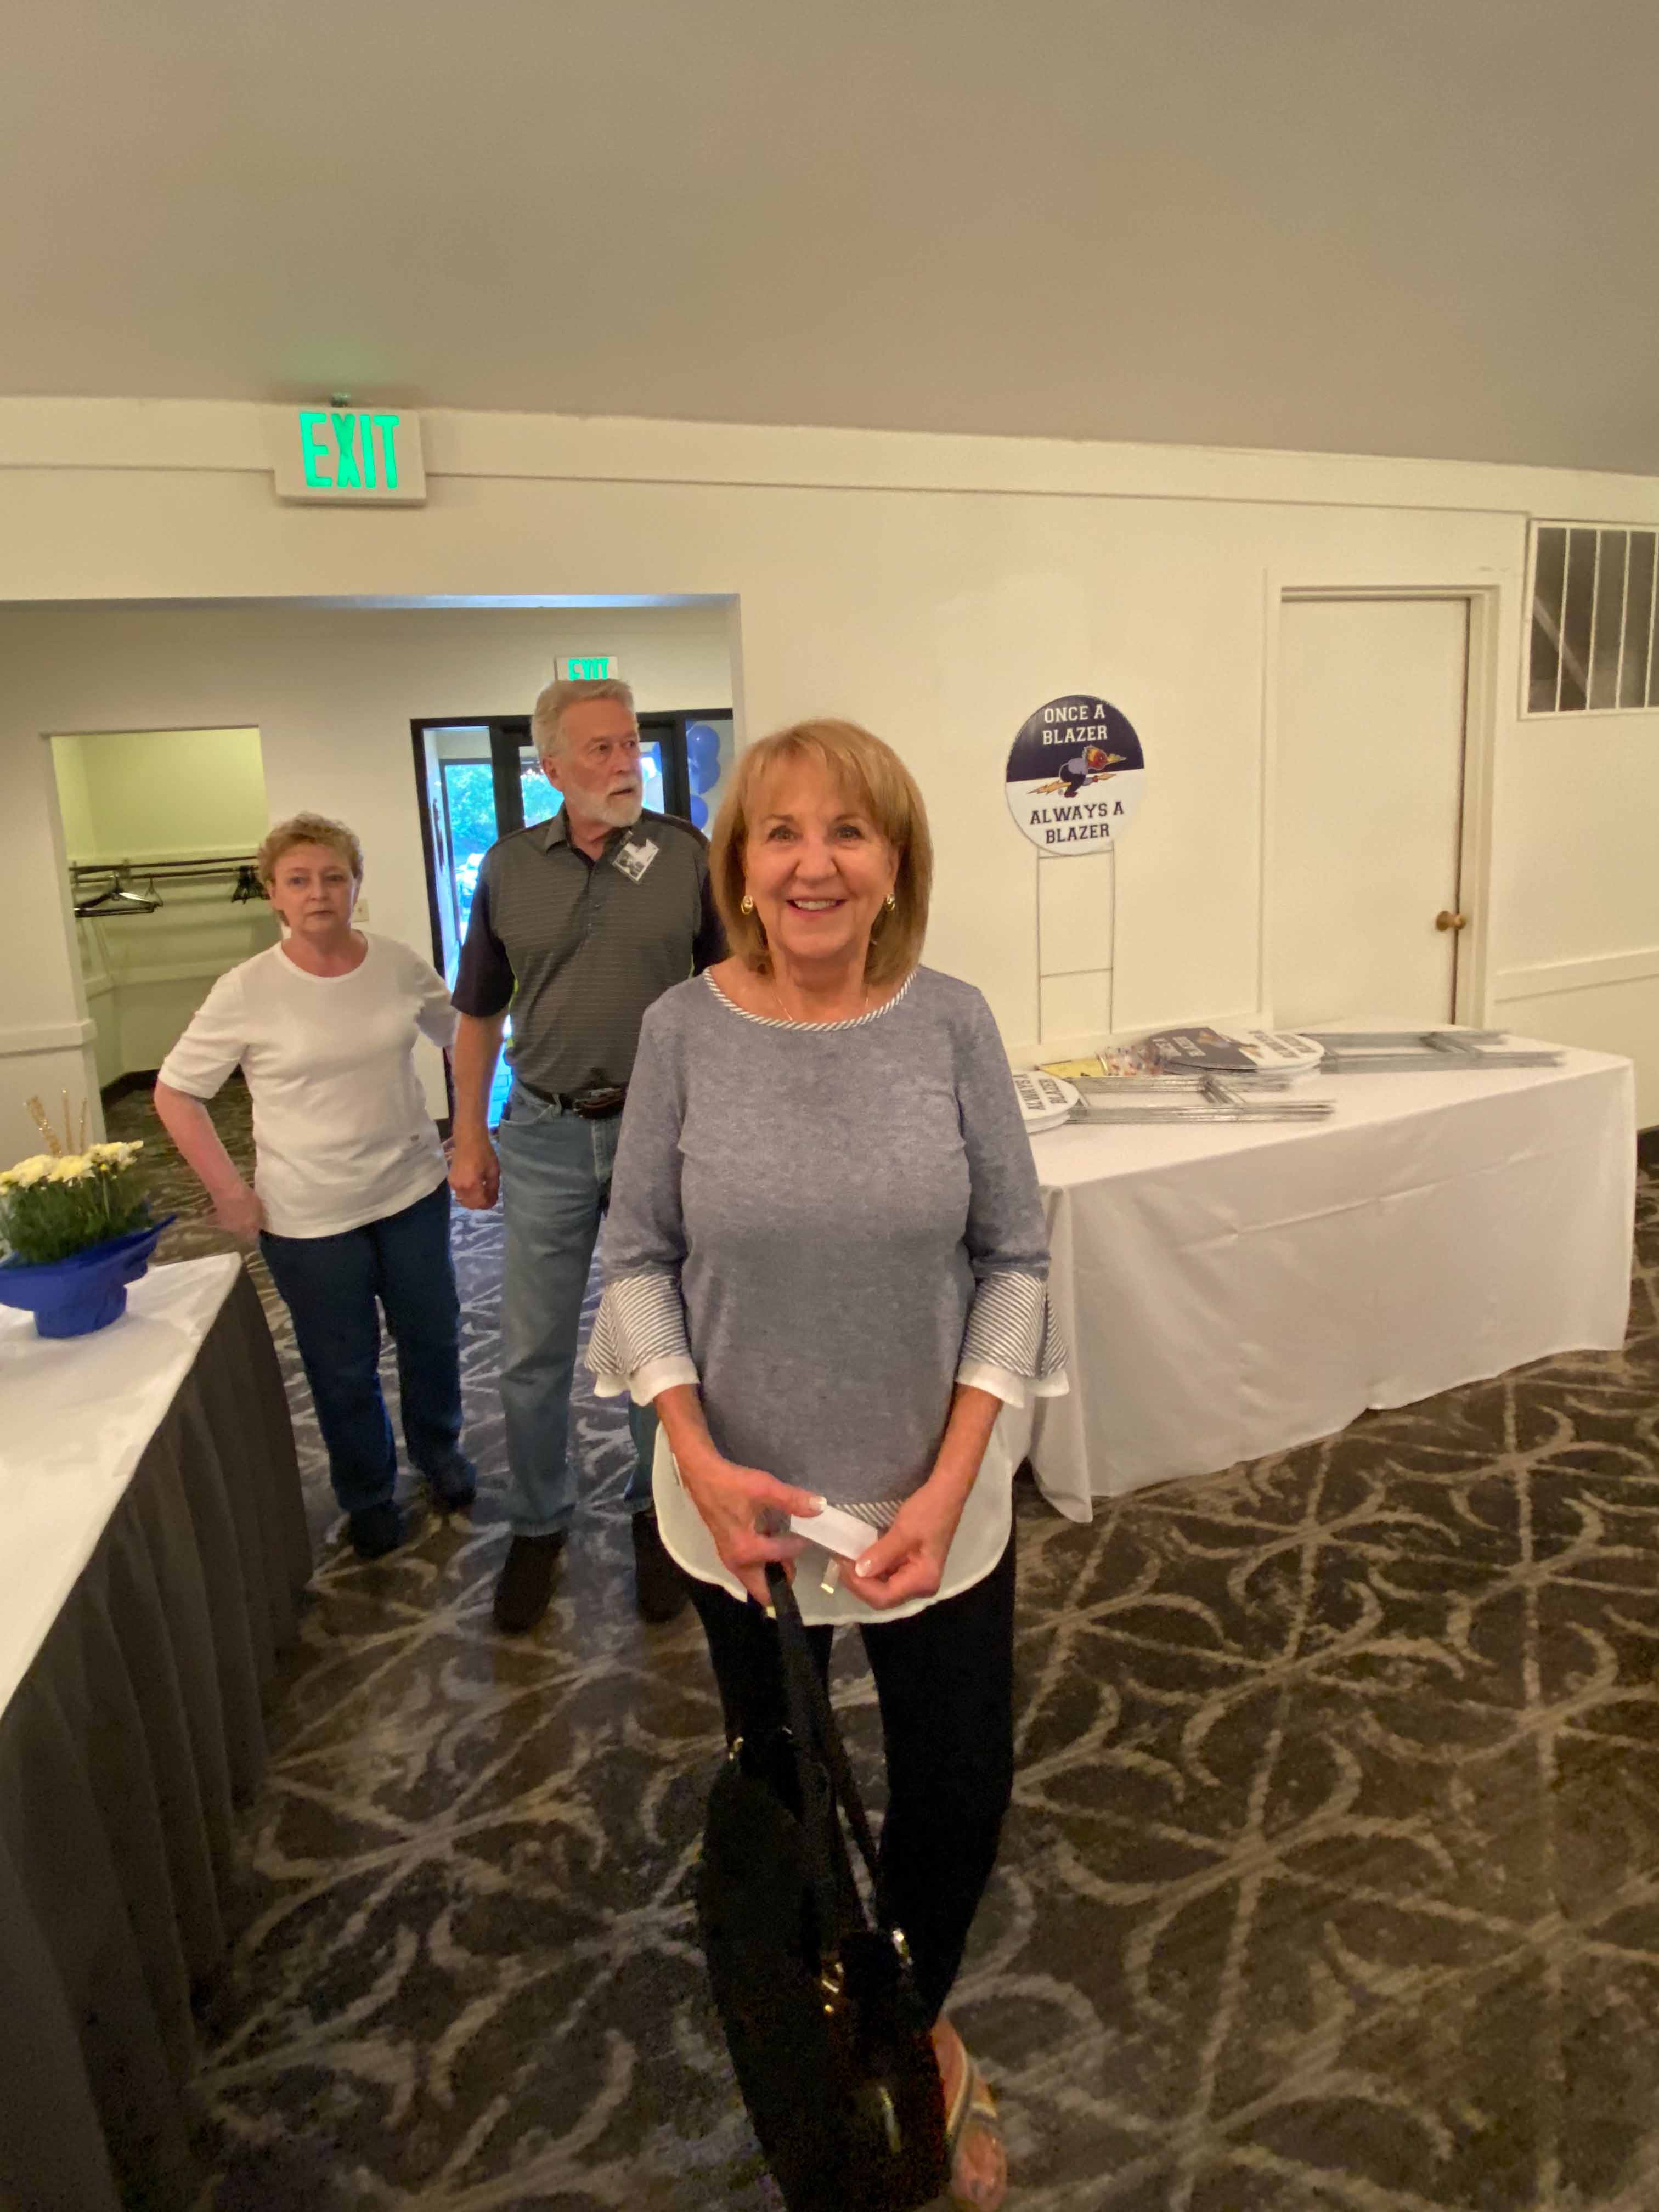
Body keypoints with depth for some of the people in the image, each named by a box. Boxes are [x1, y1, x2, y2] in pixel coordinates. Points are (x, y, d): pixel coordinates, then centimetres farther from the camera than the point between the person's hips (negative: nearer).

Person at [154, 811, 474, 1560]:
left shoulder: (400, 966, -6)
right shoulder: (246, 993, -13)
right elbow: (175, 1092, -5)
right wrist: (229, 1192, -8)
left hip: (414, 1191, 3)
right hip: (310, 1217, -2)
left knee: (432, 1337, 17)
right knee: (344, 1370, 11)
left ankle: (439, 1451, 45)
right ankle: (368, 1495, 36)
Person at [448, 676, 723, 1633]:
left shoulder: (689, 855, -4)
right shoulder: (509, 868, 1)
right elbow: (479, 1012, 9)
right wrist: (470, 1135, 7)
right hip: (546, 1132, 2)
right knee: (534, 1351, 9)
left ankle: (656, 1516, 32)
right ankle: (539, 1526, 30)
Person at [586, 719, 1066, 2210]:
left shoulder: (951, 1023, -11)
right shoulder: (683, 1031, -11)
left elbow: (1014, 1257, -7)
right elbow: (638, 1257, -5)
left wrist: (950, 1483, -14)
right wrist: (698, 1459, -16)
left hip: (936, 1505, 0)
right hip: (743, 1507, 0)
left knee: (961, 1791, 15)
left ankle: (917, 2021, 49)